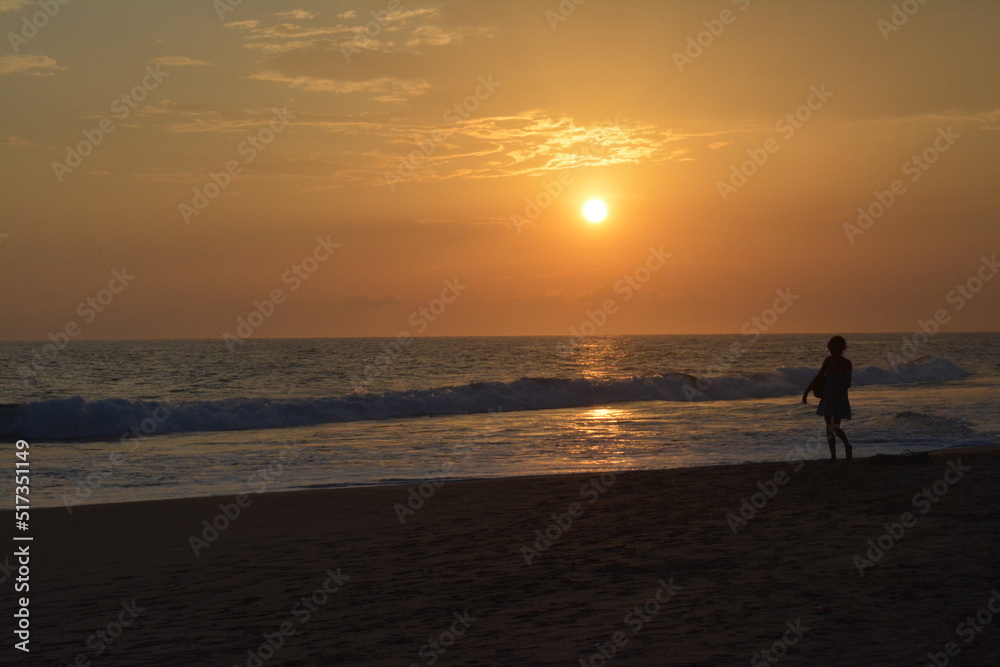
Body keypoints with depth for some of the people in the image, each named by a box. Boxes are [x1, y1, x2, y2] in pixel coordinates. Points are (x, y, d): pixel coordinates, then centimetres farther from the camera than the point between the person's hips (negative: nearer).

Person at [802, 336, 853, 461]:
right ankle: (833, 456, 11)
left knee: (835, 428, -12)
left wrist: (837, 396, -23)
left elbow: (848, 383, -11)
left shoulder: (846, 363, -8)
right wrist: (807, 391, 8)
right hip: (827, 398, 5)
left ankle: (848, 446, 16)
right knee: (829, 428, 5)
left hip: (839, 399, -5)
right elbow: (819, 377, 12)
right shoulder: (828, 361, 6)